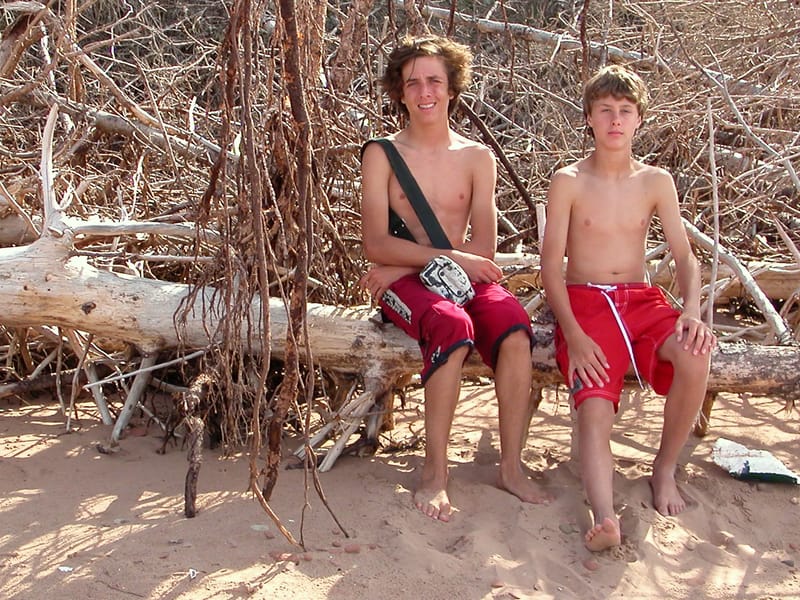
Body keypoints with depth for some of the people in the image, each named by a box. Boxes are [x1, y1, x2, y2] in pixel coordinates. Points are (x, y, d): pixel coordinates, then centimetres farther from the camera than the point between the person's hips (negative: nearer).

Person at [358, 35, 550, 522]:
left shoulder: (477, 158, 11)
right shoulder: (382, 155, 5)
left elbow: (483, 246, 1)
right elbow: (375, 245, -5)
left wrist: (405, 263, -10)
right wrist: (449, 257, -15)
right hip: (403, 283, -2)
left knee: (515, 329, -30)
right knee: (453, 327, -36)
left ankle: (512, 465, -20)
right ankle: (435, 473, -26)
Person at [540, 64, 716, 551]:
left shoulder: (656, 182, 10)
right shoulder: (569, 182, 1)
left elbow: (685, 256, 6)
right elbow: (551, 265, -3)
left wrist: (692, 311, -15)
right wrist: (574, 335, -17)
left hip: (642, 300, 2)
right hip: (584, 302, -2)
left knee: (695, 357, -29)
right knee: (595, 406, -26)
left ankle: (666, 470, -7)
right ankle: (606, 518, -46)